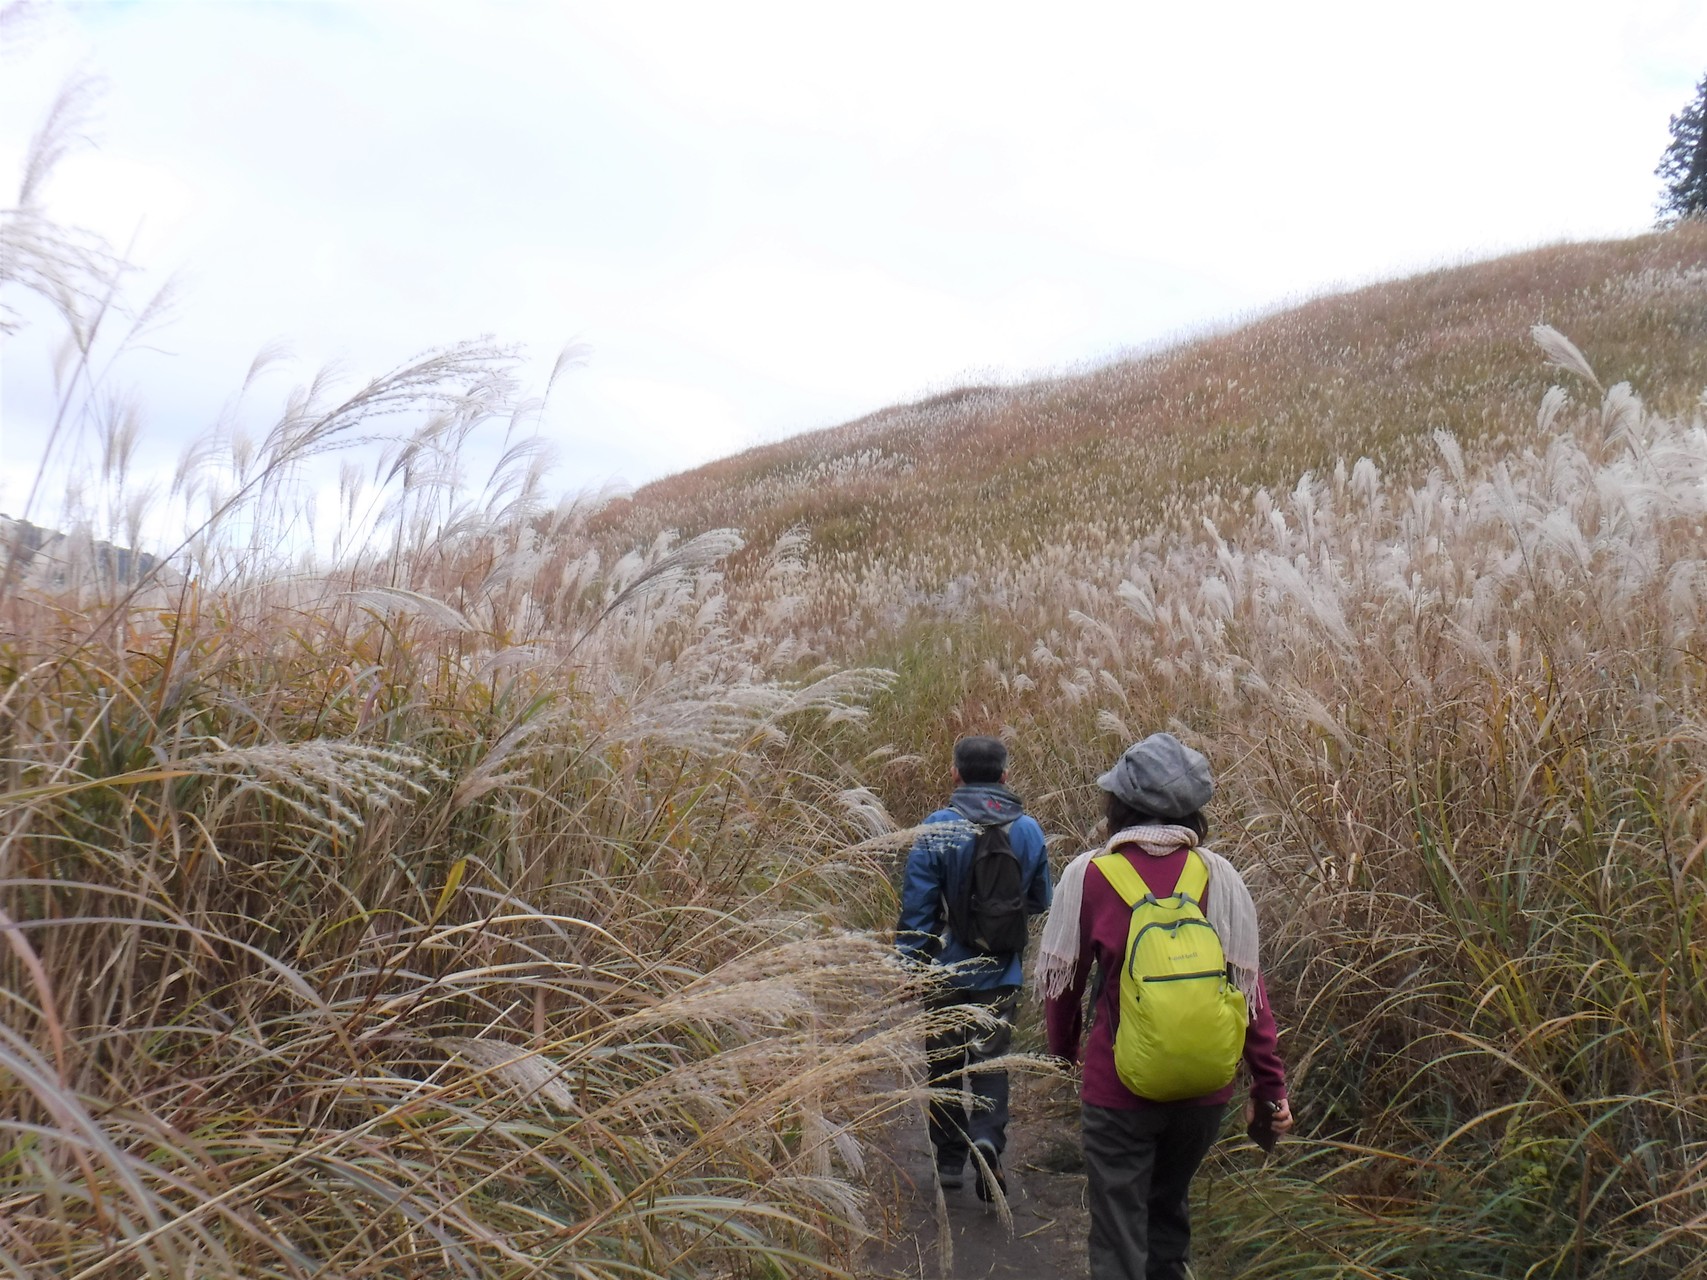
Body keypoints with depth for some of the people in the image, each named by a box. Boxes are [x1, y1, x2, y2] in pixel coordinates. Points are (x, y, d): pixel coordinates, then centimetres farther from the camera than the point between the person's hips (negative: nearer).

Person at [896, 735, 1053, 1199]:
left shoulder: (937, 829, -13)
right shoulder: (1029, 829, -2)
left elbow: (916, 908, -12)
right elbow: (1040, 902, 9)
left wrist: (907, 968, -3)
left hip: (947, 970, -2)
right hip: (1003, 973, 2)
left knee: (944, 1065, 15)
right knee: (991, 1061, 9)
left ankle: (950, 1158, 23)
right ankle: (988, 1140, -14)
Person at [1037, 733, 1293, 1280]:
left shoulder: (1088, 874, -11)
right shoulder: (1220, 877, -6)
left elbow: (1060, 974, -1)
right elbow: (1250, 985, -4)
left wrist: (1063, 1045, 18)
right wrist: (1270, 1085, 4)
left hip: (1117, 1087, -3)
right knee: (1169, 1207, 27)